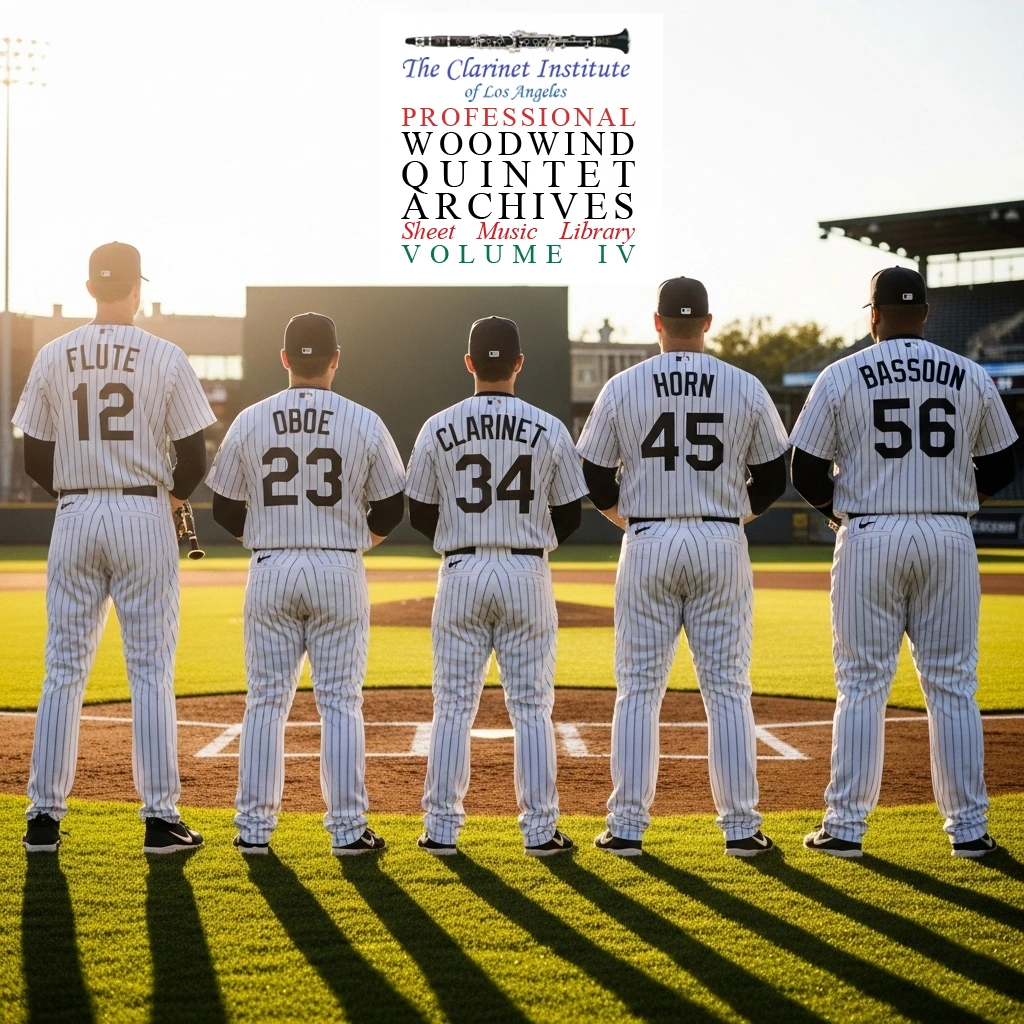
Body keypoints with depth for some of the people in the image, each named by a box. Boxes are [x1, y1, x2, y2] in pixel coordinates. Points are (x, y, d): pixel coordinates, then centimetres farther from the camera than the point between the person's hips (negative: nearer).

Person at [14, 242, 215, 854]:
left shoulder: (54, 358, 2)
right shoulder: (166, 358, -5)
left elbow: (35, 461, 4)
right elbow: (195, 459, -6)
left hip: (75, 519, 2)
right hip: (144, 517, -2)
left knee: (64, 670, 7)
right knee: (151, 672, 2)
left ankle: (45, 817, 8)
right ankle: (160, 817, 2)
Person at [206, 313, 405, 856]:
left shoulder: (251, 421, 0)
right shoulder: (364, 423, -3)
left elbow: (225, 510, 5)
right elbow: (391, 507, 2)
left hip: (270, 571, 1)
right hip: (339, 572, -1)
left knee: (266, 701, 7)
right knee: (340, 702, 4)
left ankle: (254, 827, 7)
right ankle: (347, 828, 5)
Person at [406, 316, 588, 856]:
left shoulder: (438, 428, -1)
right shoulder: (549, 429, -1)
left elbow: (420, 514, 5)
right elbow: (570, 513, 4)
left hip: (461, 574, 0)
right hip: (527, 573, 0)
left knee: (453, 706, 6)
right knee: (531, 706, 5)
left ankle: (442, 827, 7)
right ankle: (539, 829, 6)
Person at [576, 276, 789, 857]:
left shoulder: (623, 388, -1)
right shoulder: (747, 389, 0)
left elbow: (593, 478, 3)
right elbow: (774, 479, 6)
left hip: (648, 545, 0)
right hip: (722, 546, 0)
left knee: (639, 689, 5)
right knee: (728, 689, 5)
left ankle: (629, 826, 5)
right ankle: (740, 827, 5)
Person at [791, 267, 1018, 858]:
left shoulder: (842, 376, -2)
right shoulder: (972, 378, 4)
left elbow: (807, 470, -2)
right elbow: (1001, 465, 10)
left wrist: (838, 510, 16)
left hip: (869, 539, -1)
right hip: (950, 538, 2)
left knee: (862, 685, 4)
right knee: (953, 685, 7)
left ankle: (847, 825, 5)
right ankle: (969, 826, 9)